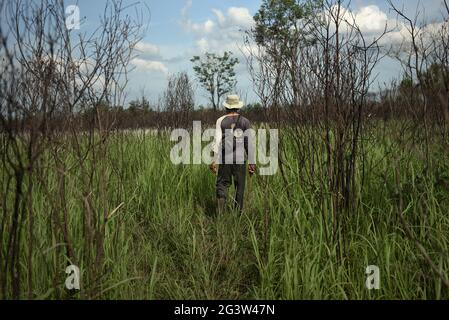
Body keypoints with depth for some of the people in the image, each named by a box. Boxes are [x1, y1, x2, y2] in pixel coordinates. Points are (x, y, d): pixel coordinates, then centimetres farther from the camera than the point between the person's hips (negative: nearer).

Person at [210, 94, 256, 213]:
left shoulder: (221, 121, 1)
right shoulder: (245, 121, 2)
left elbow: (217, 141, -6)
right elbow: (250, 143, 0)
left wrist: (214, 160, -5)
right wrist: (252, 162, 4)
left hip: (225, 158, 0)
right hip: (240, 159, 0)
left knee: (222, 183, 9)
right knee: (240, 186, 11)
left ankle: (221, 198, -19)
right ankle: (238, 211, 15)